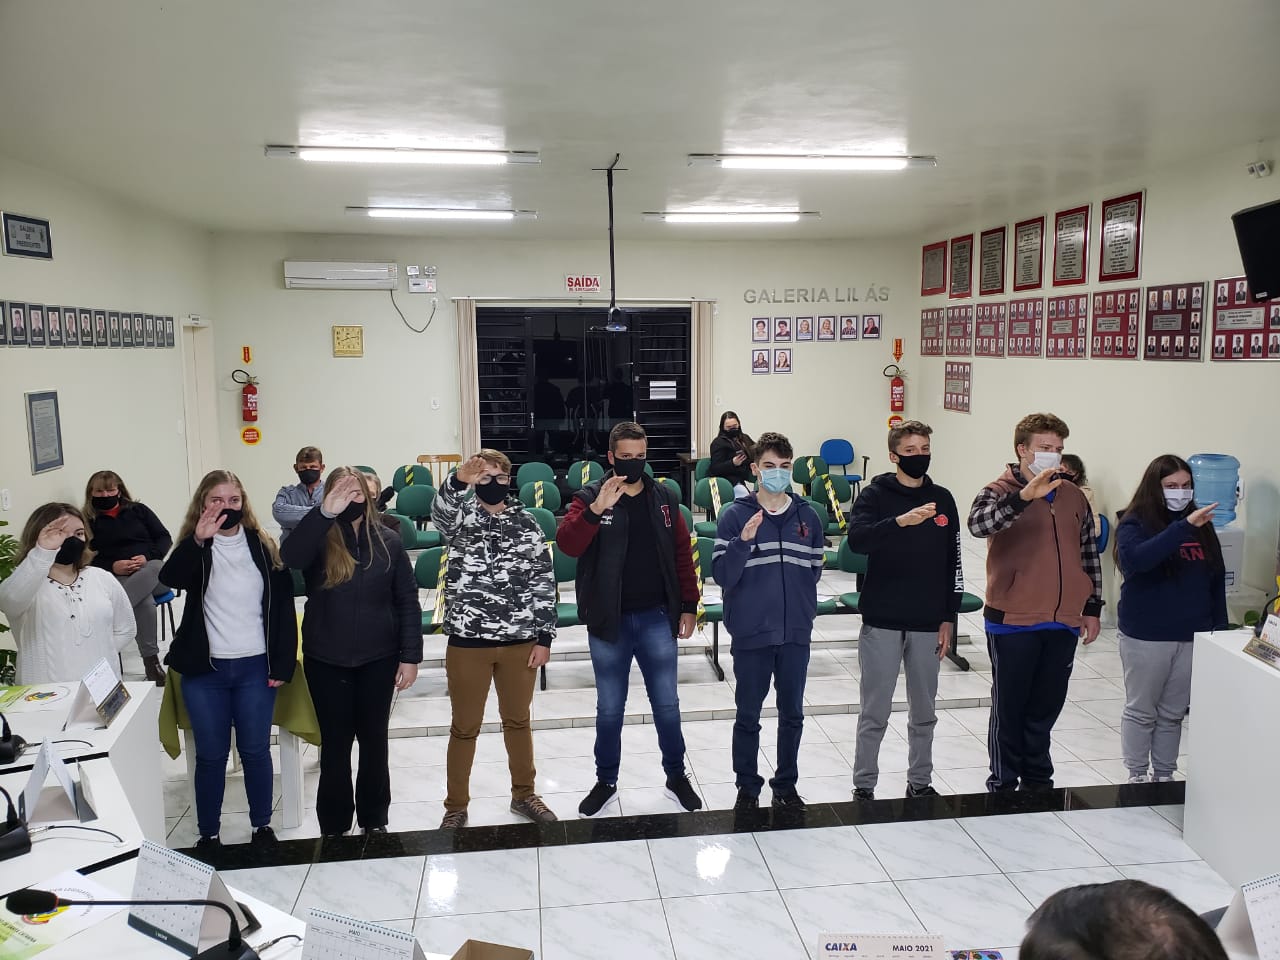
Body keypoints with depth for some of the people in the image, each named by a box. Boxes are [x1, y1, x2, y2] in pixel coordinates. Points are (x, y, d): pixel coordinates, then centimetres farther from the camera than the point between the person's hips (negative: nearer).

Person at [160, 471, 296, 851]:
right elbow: (170, 578, -23)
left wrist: (283, 663, -2)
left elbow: (283, 606, 2)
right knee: (210, 755, 9)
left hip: (255, 668, 1)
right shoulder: (195, 548, -1)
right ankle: (208, 833, 22)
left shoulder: (263, 547, 2)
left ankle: (262, 825, 26)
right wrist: (198, 539, -39)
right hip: (205, 671, 0)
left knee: (255, 750, 10)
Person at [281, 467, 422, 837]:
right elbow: (288, 558, -31)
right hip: (327, 661, -1)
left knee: (374, 740, 13)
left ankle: (374, 819, 30)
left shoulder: (387, 542, -3)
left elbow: (408, 602, -1)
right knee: (336, 744, 10)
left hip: (378, 659, 1)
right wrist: (325, 513, -41)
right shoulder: (318, 540, -7)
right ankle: (334, 826, 25)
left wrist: (410, 656, -5)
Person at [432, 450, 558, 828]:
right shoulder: (460, 517, -4)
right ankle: (456, 805, 26)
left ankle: (523, 794, 35)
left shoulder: (527, 524, 3)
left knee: (518, 721, 17)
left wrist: (544, 636, -2)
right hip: (468, 641, -2)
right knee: (464, 727, 10)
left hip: (520, 641, 2)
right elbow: (440, 510, -29)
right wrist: (458, 481, -51)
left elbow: (544, 582, 3)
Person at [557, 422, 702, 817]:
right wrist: (596, 509, -33)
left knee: (667, 705, 10)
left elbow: (682, 553, 7)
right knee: (609, 709, 11)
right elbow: (567, 544, -20)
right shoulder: (589, 497, -5)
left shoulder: (664, 498, 3)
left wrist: (689, 605, 4)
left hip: (657, 618, 2)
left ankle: (676, 776, 30)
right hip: (608, 621, -2)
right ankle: (606, 781, 29)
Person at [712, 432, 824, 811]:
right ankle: (747, 786, 26)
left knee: (792, 714, 13)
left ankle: (786, 785, 29)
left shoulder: (807, 516, 2)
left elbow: (814, 571, 11)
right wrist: (744, 541, -25)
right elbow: (722, 575, -12)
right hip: (751, 634, -3)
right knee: (748, 716, 9)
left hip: (796, 634, 3)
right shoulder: (735, 515, -7)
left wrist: (802, 609, 5)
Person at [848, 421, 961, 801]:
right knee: (875, 712, 4)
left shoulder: (942, 499, 6)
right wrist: (900, 521, -36)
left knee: (924, 712, 14)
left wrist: (949, 618, 5)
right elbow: (856, 539, -23)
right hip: (882, 622, -3)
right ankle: (864, 785, 17)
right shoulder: (875, 495, -4)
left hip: (928, 623, 3)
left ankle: (920, 782, 29)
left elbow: (953, 563, 9)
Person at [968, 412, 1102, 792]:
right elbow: (978, 524, -29)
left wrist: (1092, 609, 14)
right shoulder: (1000, 492, -6)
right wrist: (1024, 496, -39)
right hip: (1013, 622, -5)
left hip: (1063, 623, 5)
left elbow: (1089, 554, 17)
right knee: (1010, 707, 7)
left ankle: (1037, 780, 32)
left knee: (1046, 706, 16)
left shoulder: (1073, 496, 10)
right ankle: (1004, 783, 21)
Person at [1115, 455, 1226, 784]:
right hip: (1146, 637, -4)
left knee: (1173, 713, 14)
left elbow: (1217, 579, 12)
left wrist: (1220, 628, 10)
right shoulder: (1135, 524, -9)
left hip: (1193, 637, 4)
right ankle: (1137, 777, 22)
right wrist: (1184, 526, -34)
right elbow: (1134, 559, -31)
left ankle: (1164, 777, 27)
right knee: (1141, 711, 9)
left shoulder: (1202, 526, 5)